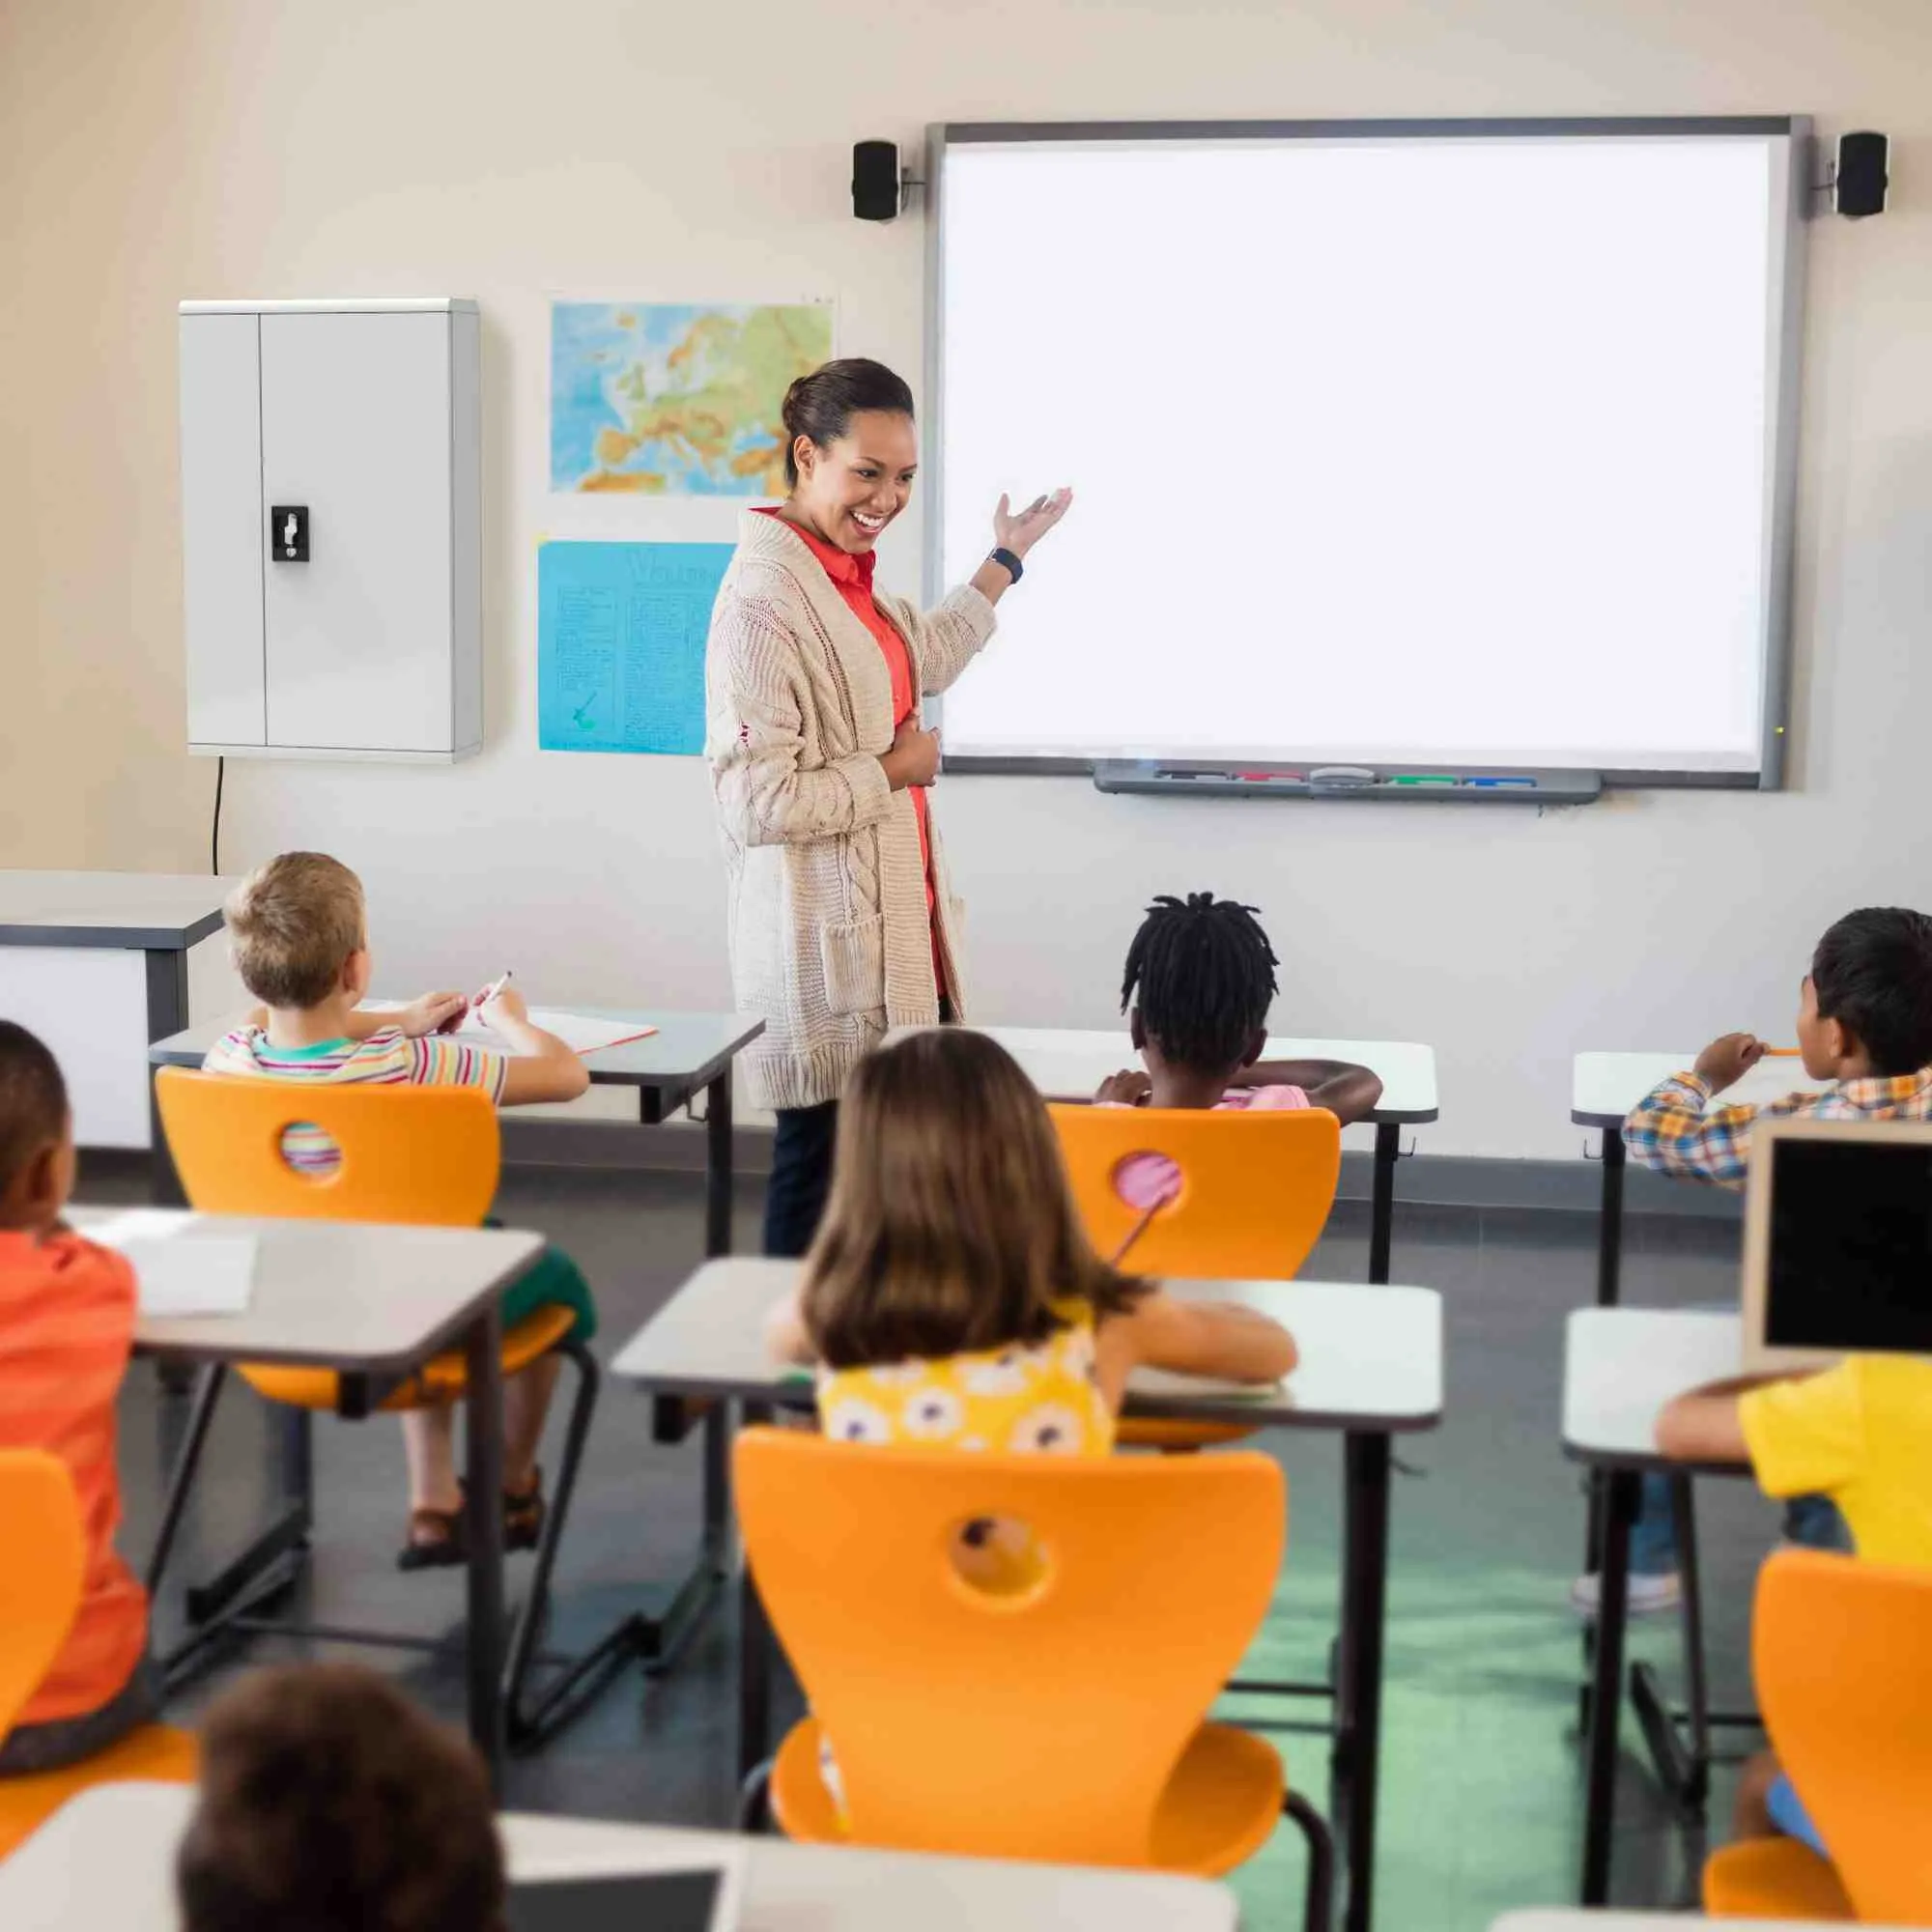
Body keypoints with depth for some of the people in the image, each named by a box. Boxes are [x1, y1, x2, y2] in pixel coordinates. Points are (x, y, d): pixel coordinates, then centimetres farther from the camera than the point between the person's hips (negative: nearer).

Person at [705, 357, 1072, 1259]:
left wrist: (1007, 557, 36)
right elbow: (754, 800, -25)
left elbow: (925, 660, 32)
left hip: (891, 928, 9)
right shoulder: (764, 601, -20)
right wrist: (891, 773, -13)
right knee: (824, 1163, 2)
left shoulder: (848, 578, 9)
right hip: (825, 944, -9)